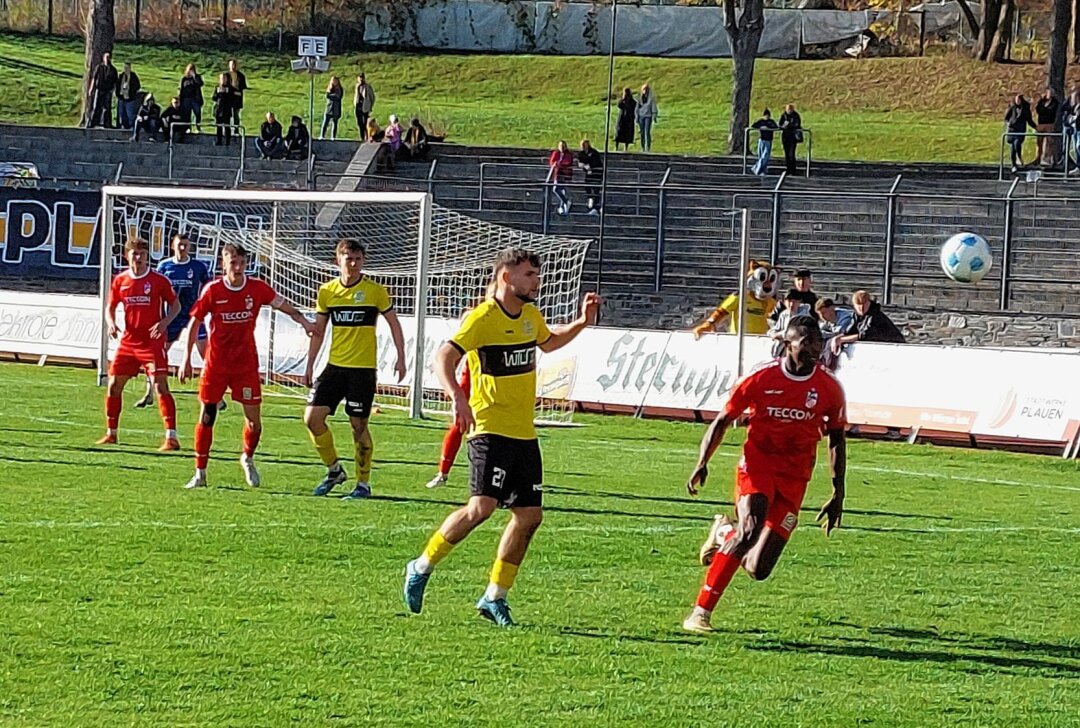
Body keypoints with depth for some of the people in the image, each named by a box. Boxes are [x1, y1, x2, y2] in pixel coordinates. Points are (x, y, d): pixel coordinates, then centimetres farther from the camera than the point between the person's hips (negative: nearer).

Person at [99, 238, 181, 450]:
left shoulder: (159, 280, -5)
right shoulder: (120, 281, 5)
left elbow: (175, 305, 1)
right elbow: (110, 307, 14)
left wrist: (164, 322, -17)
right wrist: (111, 323, -8)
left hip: (153, 342, -5)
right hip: (128, 342, 5)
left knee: (161, 386, -14)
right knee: (114, 385, 6)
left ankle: (171, 437, -15)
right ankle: (111, 433, 21)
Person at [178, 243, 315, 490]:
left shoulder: (257, 288, -5)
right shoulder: (212, 290, -8)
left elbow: (282, 305, 6)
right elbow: (194, 323, -1)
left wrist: (302, 320, -12)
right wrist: (187, 359, -4)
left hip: (246, 364, 1)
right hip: (216, 363, -1)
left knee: (254, 419, -1)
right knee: (206, 416, 0)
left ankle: (248, 458, 29)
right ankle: (200, 474, 9)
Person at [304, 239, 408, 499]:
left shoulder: (375, 291, -4)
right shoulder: (327, 291, 5)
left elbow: (394, 324, 5)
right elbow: (318, 332, 13)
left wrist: (400, 358, -2)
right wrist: (310, 366, 11)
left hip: (363, 369, -4)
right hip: (334, 366, 4)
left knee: (359, 425, -2)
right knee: (312, 418, -4)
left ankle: (364, 483, 10)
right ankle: (334, 470, 15)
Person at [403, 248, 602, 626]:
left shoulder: (530, 315, 13)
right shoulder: (482, 318, -12)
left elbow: (548, 342, 35)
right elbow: (443, 358, -21)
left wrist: (582, 323, 20)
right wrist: (458, 398, -37)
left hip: (525, 433, 8)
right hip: (491, 428, -8)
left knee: (529, 515, 4)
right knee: (482, 506, -21)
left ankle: (495, 597, 14)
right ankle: (422, 567, -4)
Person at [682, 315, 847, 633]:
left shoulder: (829, 388, -3)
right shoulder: (761, 377, -8)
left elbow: (837, 440, 11)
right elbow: (722, 421, 1)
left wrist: (838, 495, 9)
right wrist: (702, 464, -13)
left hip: (794, 478, 2)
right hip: (757, 464, -2)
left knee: (758, 570, -5)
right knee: (749, 531, -30)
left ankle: (724, 532, 31)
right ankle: (702, 611, -16)